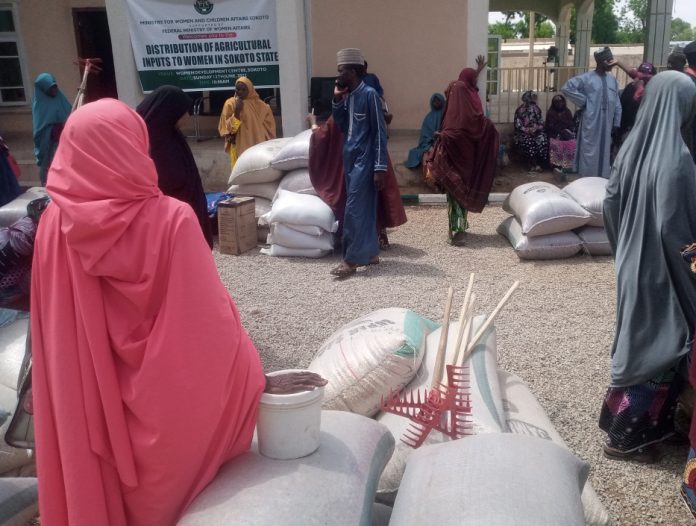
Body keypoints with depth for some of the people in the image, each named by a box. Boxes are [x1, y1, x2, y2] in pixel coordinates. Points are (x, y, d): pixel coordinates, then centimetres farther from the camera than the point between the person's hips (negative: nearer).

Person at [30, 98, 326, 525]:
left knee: (96, 491, 24)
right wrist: (260, 380, -9)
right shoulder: (170, 219, -22)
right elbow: (210, 316, -19)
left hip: (84, 401, 3)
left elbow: (51, 327, -1)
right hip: (158, 399, -3)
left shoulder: (54, 225, -11)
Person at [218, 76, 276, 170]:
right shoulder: (230, 104, 0)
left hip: (258, 147, 3)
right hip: (239, 148, -2)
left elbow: (269, 124, 12)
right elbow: (226, 127, -5)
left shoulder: (260, 105, 6)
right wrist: (236, 112, -18)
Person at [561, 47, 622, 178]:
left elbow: (617, 103, 11)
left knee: (604, 153, 12)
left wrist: (617, 124, 10)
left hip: (606, 125, 5)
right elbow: (566, 88, -12)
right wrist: (583, 101, -10)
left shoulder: (612, 79, 7)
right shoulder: (586, 78, -8)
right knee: (589, 153, 1)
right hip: (591, 124, -5)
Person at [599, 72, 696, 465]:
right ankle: (629, 435, 16)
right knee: (658, 346, 5)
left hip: (633, 260, 8)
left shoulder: (635, 145, 2)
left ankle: (624, 417, 36)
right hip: (661, 268, -8)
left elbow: (611, 200, 8)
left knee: (636, 338, 21)